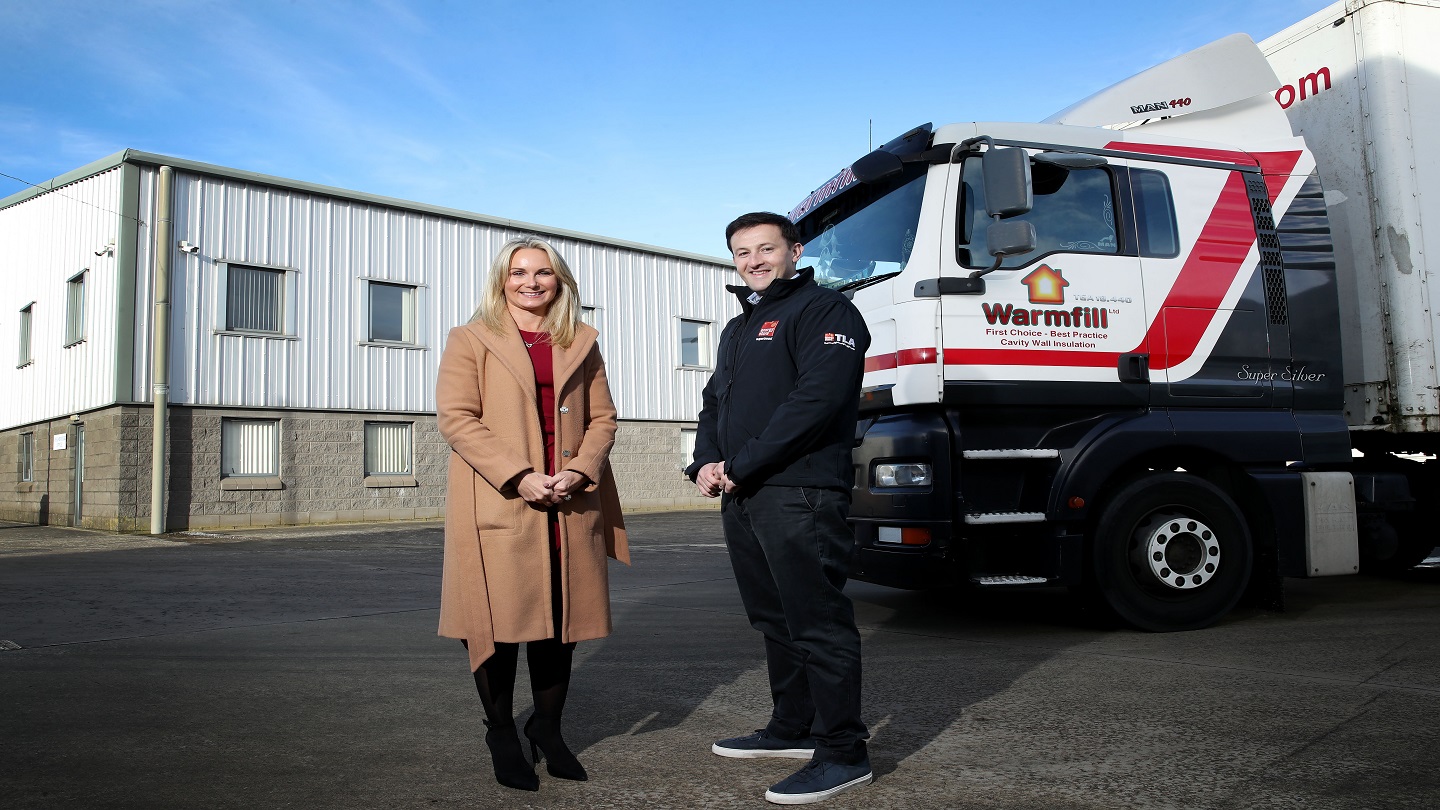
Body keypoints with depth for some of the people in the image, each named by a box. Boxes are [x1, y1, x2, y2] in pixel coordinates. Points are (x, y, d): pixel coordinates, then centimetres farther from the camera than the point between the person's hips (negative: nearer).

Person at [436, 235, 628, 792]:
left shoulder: (581, 344, 16)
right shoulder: (471, 340, 5)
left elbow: (603, 418, 11)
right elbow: (456, 418, -6)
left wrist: (578, 471, -8)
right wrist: (519, 478, -16)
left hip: (571, 507, 3)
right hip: (497, 506, -3)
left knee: (563, 620, 6)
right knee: (499, 620, 1)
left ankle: (547, 727, 25)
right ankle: (501, 736, 19)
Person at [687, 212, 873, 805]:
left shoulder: (823, 310, -5)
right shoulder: (738, 328, 25)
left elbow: (817, 398, -18)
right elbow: (715, 403, 25)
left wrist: (740, 465, -17)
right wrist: (705, 462, 3)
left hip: (799, 494, -9)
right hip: (741, 498, 9)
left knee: (817, 622, -6)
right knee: (775, 619, 16)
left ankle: (843, 753, 2)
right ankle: (793, 729, 29)